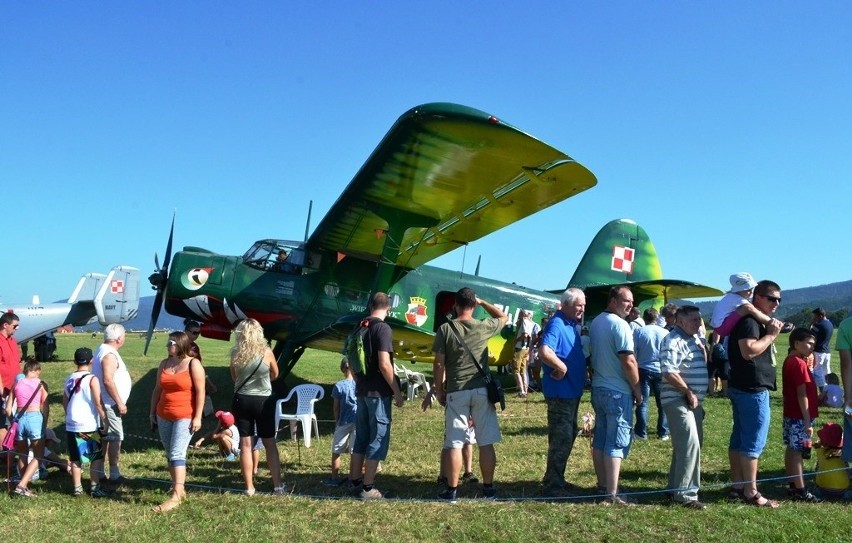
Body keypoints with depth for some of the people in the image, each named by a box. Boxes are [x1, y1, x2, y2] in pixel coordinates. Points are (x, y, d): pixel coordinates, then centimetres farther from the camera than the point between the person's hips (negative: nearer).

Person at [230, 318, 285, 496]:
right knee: (270, 443, 9)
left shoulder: (235, 354, -7)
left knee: (245, 444, 9)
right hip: (264, 401, -1)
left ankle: (249, 487, 12)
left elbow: (234, 377, 8)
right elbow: (275, 375, 5)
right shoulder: (266, 352, -11)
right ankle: (278, 486, 8)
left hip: (242, 400, 1)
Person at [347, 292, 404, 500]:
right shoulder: (383, 328, -14)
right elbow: (384, 364, -21)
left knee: (361, 438, 15)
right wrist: (397, 391, -14)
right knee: (378, 439, 0)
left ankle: (354, 483, 21)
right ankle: (367, 488, 3)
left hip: (362, 391, 8)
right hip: (378, 392, -8)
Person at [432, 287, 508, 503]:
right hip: (481, 390, 1)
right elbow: (503, 317, 22)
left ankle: (451, 490, 9)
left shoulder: (445, 329, -3)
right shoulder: (483, 326, 0)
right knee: (486, 443, 9)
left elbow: (439, 364, -3)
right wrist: (483, 302, 21)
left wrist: (438, 390, 7)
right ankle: (488, 488, 16)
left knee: (454, 444, 3)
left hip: (456, 391, -1)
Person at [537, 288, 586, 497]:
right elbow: (544, 352, -36)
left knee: (568, 435, 19)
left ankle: (556, 479, 32)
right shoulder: (556, 324, -20)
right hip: (561, 391, -10)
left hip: (572, 390, 10)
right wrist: (562, 367, -24)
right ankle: (553, 486, 7)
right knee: (561, 438, -3)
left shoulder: (572, 324, 10)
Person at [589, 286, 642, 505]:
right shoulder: (619, 324, -16)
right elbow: (629, 362, -20)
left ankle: (602, 485, 21)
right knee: (616, 442, -5)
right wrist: (638, 391, -10)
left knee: (600, 439, 13)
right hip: (618, 392, -8)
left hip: (598, 388, 9)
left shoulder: (595, 322, 11)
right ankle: (612, 494, -4)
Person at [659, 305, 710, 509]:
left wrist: (702, 349, 4)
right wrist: (689, 392, -17)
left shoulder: (694, 339, 14)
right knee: (690, 445, -11)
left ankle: (676, 487, 27)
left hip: (694, 401, 10)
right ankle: (685, 494, -5)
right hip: (678, 400, -10)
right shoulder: (673, 341, -16)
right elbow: (669, 372, -24)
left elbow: (702, 365, 24)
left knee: (686, 445, 15)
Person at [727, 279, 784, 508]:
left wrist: (771, 333, 11)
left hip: (744, 388, 11)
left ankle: (737, 486, 19)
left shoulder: (757, 321, 19)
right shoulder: (749, 320, -14)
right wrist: (771, 335, -18)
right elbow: (748, 351, -26)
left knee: (739, 438, 12)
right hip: (752, 389, -11)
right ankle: (750, 491, -2)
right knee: (754, 441, -7)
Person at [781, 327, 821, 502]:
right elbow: (802, 394, -20)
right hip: (800, 417, -10)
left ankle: (793, 485, 20)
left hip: (791, 414, 10)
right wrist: (808, 422, -19)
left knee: (792, 450, 13)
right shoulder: (799, 363, -18)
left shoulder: (789, 361, 11)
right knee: (797, 451, -5)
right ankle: (800, 490, 0)